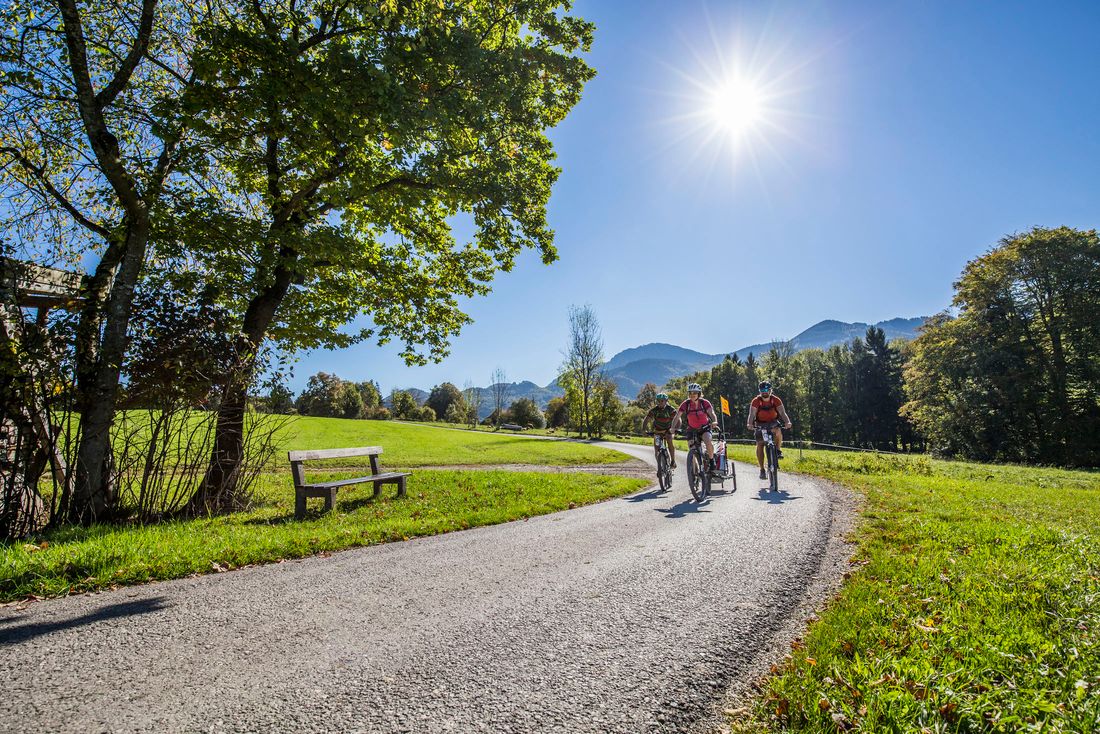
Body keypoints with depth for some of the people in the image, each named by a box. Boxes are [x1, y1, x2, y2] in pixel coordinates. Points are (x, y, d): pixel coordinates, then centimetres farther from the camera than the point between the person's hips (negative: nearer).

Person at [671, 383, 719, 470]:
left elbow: (712, 413, -30)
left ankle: (711, 461, -6)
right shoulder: (685, 404, -17)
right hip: (692, 429, 2)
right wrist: (673, 428, -36)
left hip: (704, 428, -1)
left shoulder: (705, 403, -17)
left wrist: (715, 421, -52)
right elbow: (677, 417, -20)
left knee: (708, 442, -30)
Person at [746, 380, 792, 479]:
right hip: (760, 424, 0)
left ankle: (778, 450, -8)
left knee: (778, 431, -34)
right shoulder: (756, 401, -17)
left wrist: (787, 422, -42)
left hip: (773, 422, 0)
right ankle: (762, 469, 3)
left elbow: (782, 412, -22)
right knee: (759, 445, -8)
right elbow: (752, 414, -26)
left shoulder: (776, 400, -14)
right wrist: (750, 424, -46)